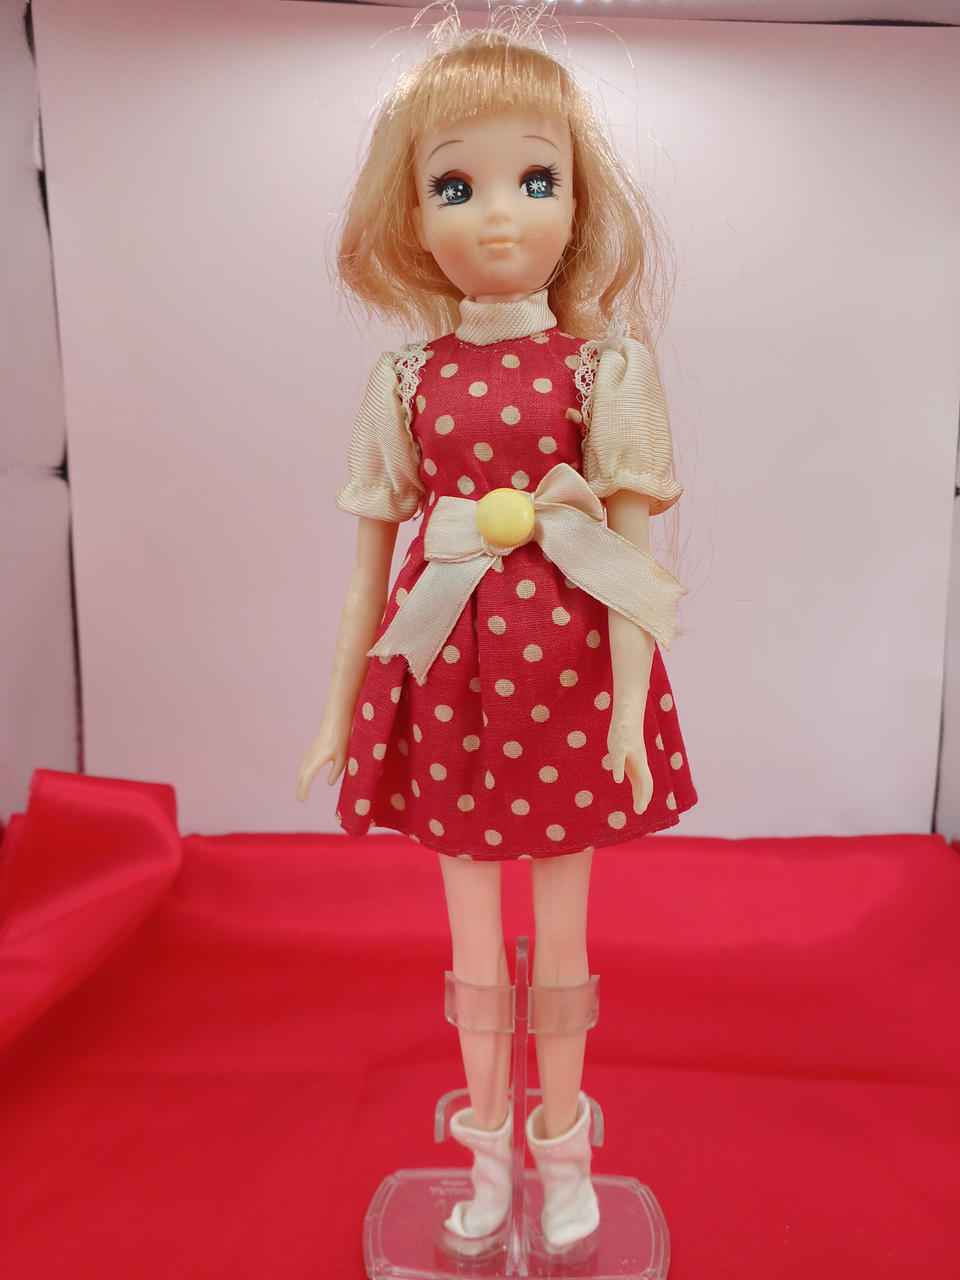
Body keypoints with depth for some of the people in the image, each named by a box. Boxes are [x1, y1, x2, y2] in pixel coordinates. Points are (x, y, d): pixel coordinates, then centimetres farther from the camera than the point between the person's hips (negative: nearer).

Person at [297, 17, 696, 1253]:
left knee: (559, 926, 13)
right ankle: (489, 1154, 39)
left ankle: (564, 1149, 38)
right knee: (472, 928, 16)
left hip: (566, 665, -2)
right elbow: (371, 564, 5)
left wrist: (631, 708, -12)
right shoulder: (406, 379, 2)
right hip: (445, 674, 2)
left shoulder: (603, 366, -3)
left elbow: (634, 553, -6)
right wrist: (338, 711, 7)